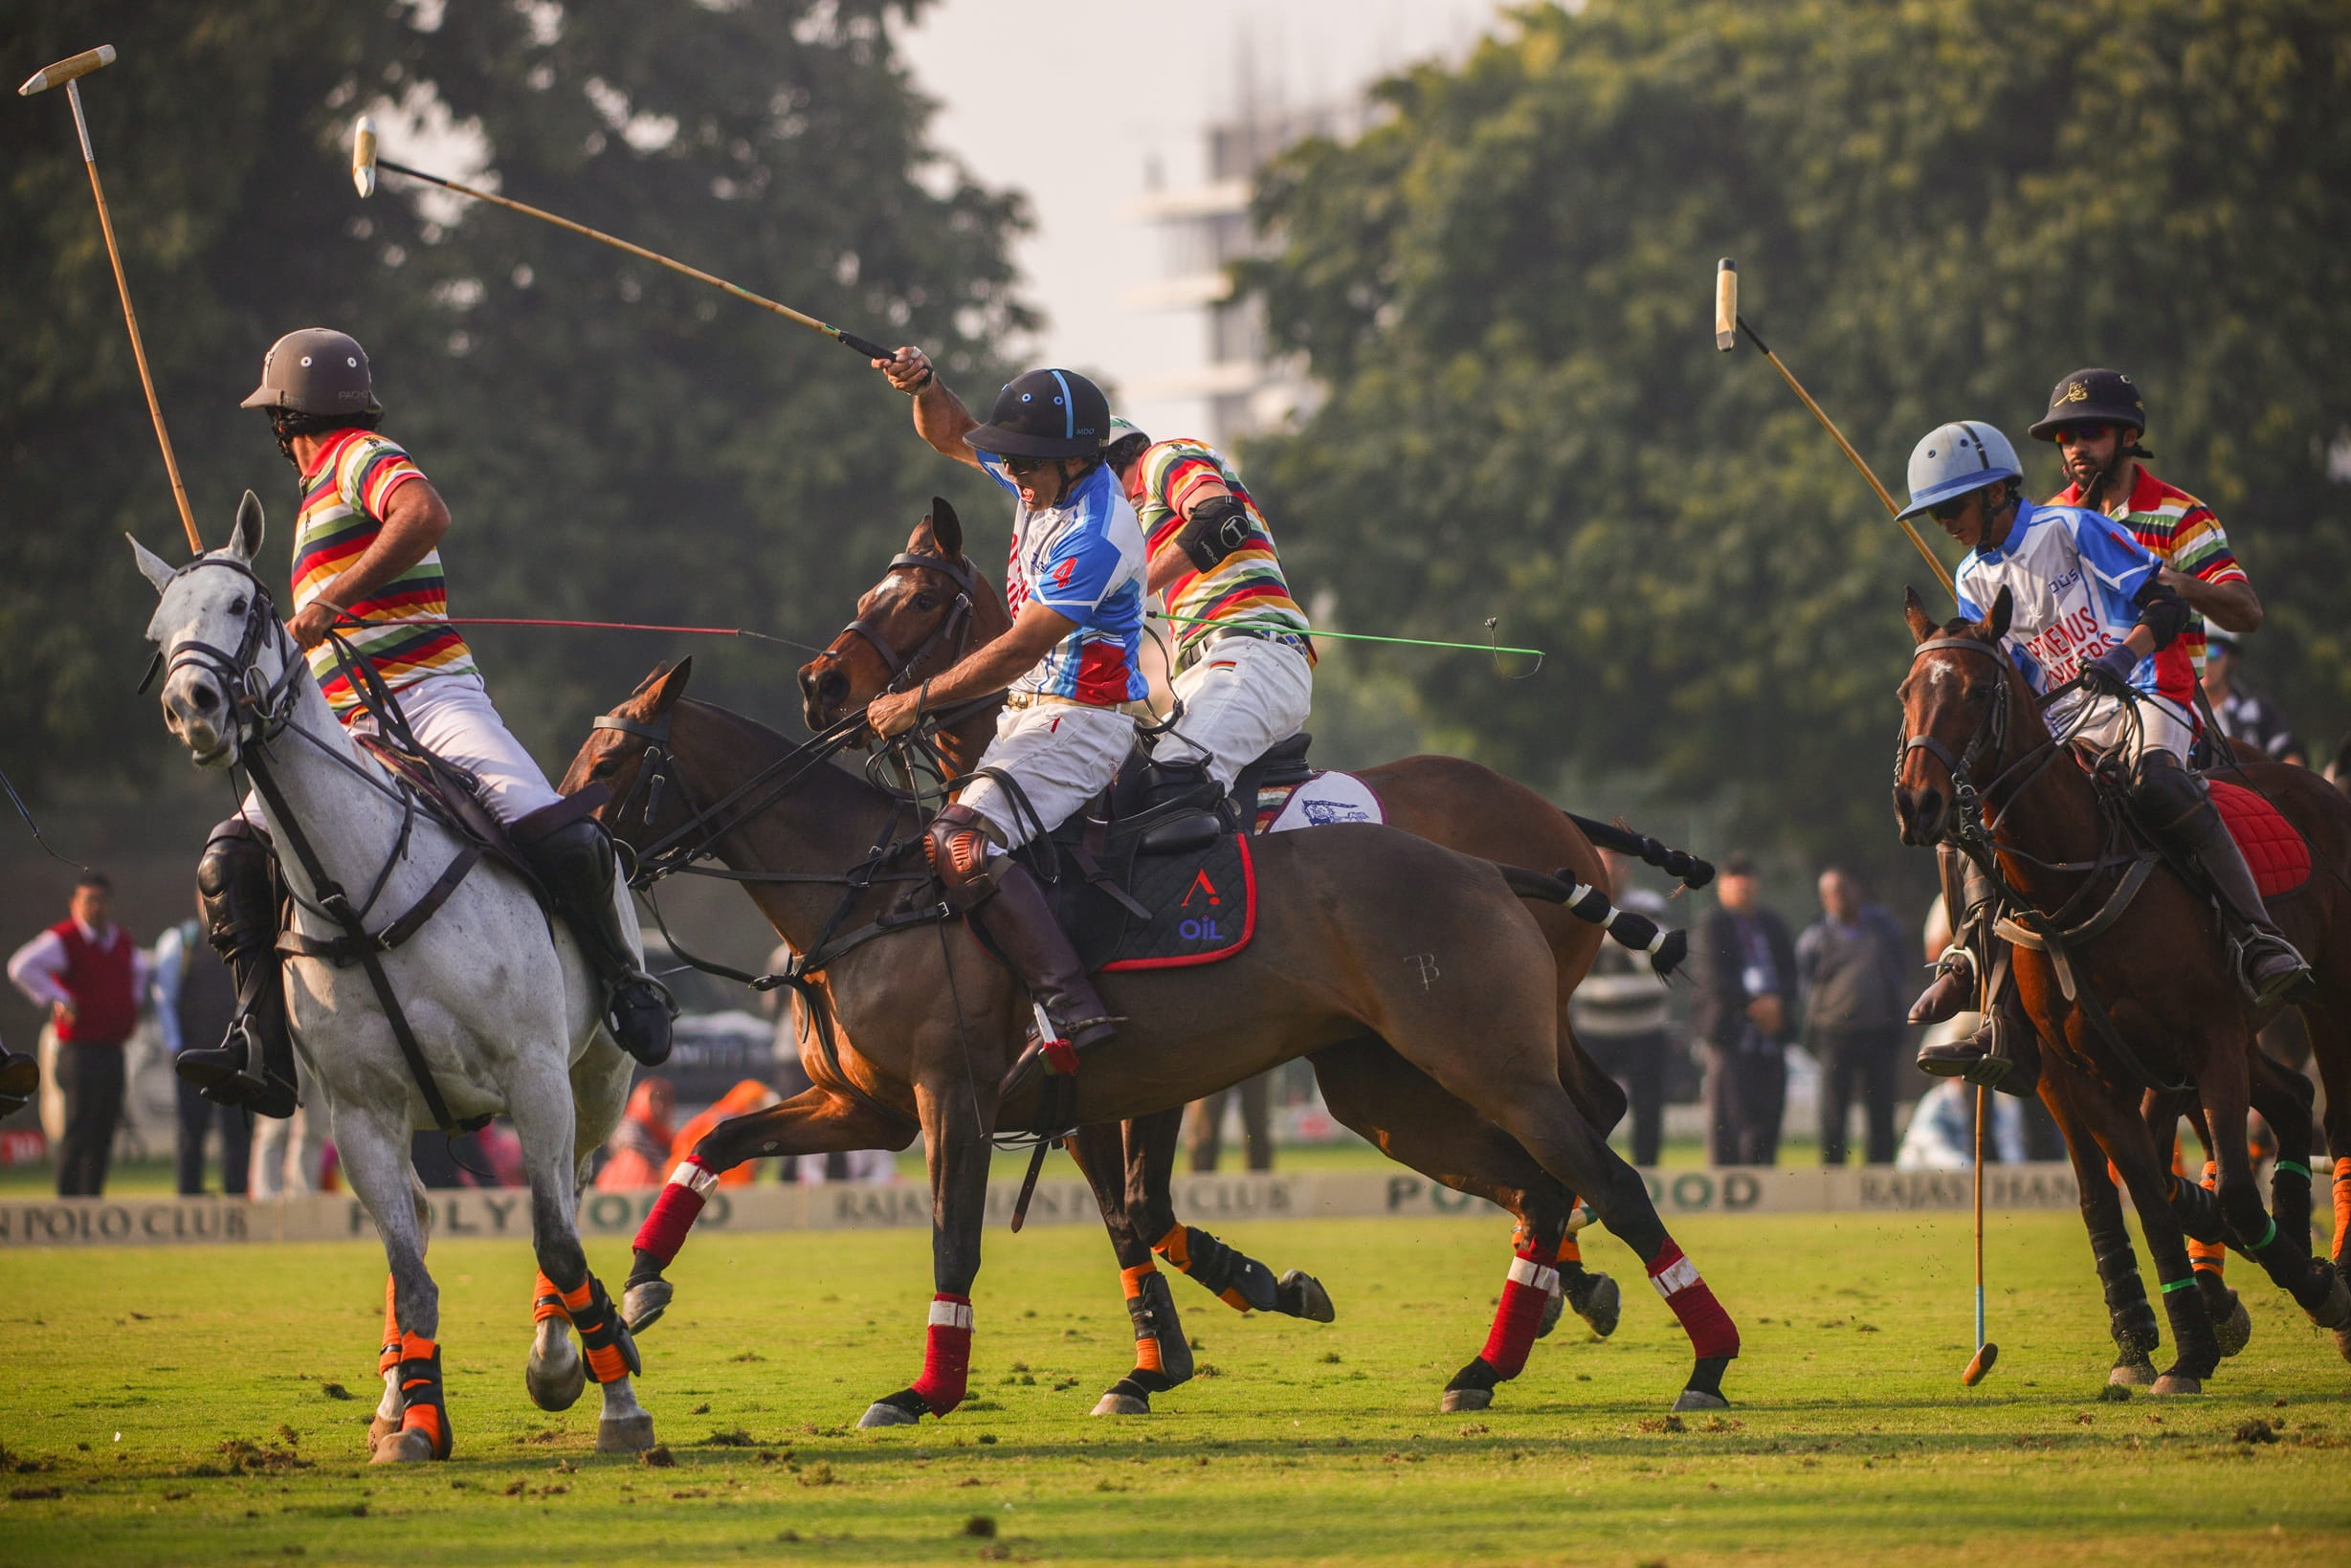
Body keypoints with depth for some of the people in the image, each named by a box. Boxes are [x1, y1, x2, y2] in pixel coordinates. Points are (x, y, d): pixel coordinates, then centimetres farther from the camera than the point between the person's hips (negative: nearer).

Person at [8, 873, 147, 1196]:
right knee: (79, 1130, -9)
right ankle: (68, 1203, -6)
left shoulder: (121, 941, 14)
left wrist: (134, 997, 20)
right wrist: (57, 999, -22)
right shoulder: (64, 939, -10)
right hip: (80, 1050, -7)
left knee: (104, 1133, 8)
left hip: (113, 1052, 7)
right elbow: (21, 967, -26)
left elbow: (140, 968, 39)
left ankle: (93, 1200, 13)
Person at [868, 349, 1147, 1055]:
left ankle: (1073, 1009, -37)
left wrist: (917, 701, -14)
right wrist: (924, 384, -1)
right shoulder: (1049, 478, 5)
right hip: (1032, 713, 11)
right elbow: (951, 436, 21)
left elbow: (1019, 651, -22)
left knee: (961, 844, -28)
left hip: (1082, 722, -11)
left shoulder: (1094, 538, -22)